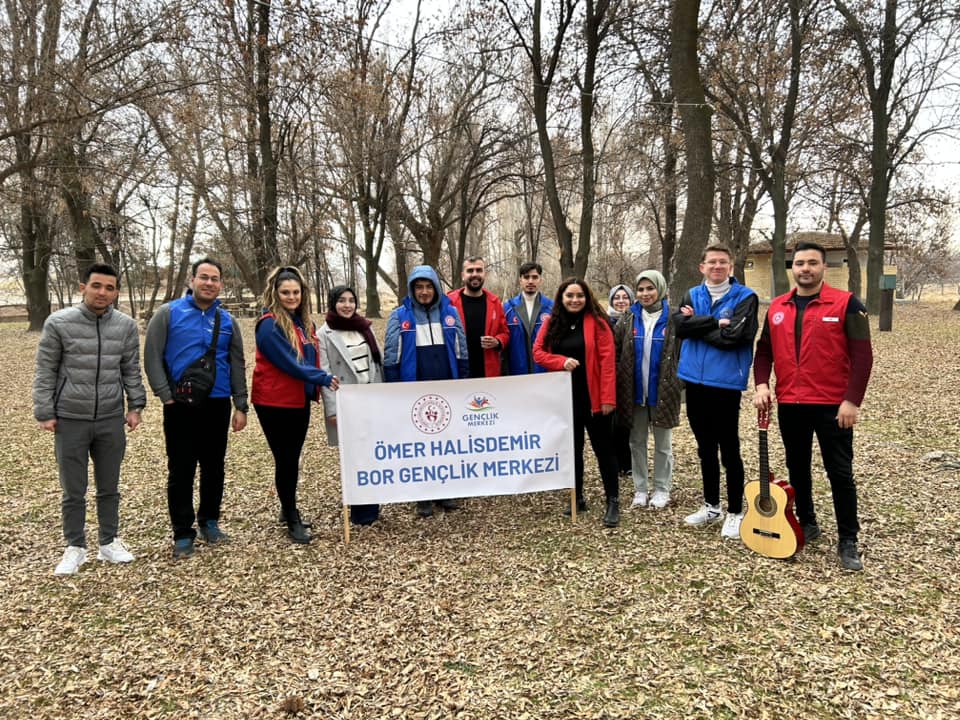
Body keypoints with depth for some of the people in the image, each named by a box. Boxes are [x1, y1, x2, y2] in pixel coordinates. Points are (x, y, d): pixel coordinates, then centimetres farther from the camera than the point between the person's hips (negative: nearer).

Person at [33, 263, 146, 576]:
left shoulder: (126, 325, 0)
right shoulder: (58, 323, -6)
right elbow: (45, 372, -1)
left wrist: (135, 406, 2)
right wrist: (44, 413, -4)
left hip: (111, 421, 2)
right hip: (70, 420, -2)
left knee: (109, 488, 13)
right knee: (73, 491, 8)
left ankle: (109, 543, 27)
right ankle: (75, 548, 23)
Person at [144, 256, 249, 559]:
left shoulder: (227, 320, 8)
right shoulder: (169, 313, -2)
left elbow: (237, 365, 10)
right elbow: (152, 357, -5)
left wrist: (241, 406, 5)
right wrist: (166, 396, -12)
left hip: (218, 405, 3)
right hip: (180, 405, -3)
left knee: (214, 467, 12)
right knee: (181, 470, 3)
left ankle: (209, 521, 28)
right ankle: (183, 533, 13)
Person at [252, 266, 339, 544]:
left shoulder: (305, 322, 7)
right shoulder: (269, 324, -15)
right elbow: (288, 363, -21)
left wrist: (315, 388, 9)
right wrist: (323, 378, -19)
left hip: (300, 400, 7)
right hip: (275, 402, -7)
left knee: (293, 457, 16)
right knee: (285, 459, 2)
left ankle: (288, 508, 32)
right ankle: (292, 520, 14)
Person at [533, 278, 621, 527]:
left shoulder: (596, 322, -6)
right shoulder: (551, 322, 6)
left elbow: (607, 361, -11)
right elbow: (538, 352, 2)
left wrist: (608, 397, -16)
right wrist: (562, 361, -17)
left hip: (592, 397, -4)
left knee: (603, 448, 1)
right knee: (572, 448, 13)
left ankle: (613, 502, 8)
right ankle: (578, 497, 25)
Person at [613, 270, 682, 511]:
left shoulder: (672, 318, -4)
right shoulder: (628, 318, 4)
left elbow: (683, 352, -5)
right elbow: (614, 349, 4)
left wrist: (678, 384, -9)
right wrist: (618, 380, -3)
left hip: (662, 391, -3)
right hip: (634, 391, 3)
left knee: (663, 444, 9)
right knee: (637, 442, 10)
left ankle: (662, 490, 21)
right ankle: (640, 489, 22)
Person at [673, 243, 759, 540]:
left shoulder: (745, 297, -5)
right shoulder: (692, 295, 10)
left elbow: (733, 336, -19)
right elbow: (680, 326, -7)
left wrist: (697, 326, -8)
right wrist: (715, 321, -15)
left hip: (725, 383, -5)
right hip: (695, 381, 5)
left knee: (729, 449, 1)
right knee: (705, 448, 15)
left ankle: (735, 512, 14)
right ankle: (711, 506, 29)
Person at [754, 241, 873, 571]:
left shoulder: (846, 304, -7)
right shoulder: (777, 308, 7)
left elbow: (862, 355, -10)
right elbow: (764, 350, 14)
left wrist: (852, 400, -15)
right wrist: (762, 384, -2)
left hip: (833, 406, -4)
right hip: (789, 405, 5)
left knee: (840, 473, 2)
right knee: (798, 469, 15)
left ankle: (848, 541, 14)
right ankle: (806, 523, 33)